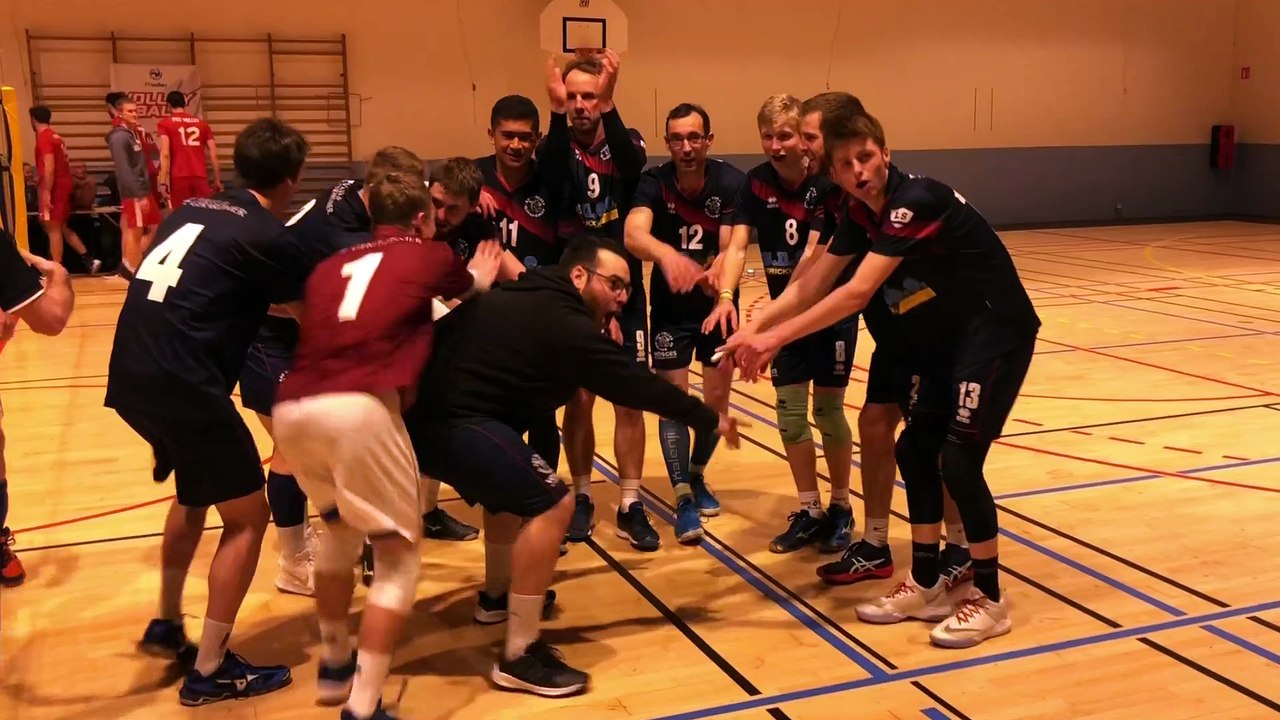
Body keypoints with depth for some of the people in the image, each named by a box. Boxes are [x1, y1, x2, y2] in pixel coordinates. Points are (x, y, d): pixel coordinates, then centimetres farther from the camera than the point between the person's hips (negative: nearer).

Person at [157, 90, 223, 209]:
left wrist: (163, 182, -8)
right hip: (201, 177, 2)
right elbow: (213, 154, 9)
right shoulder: (201, 123, 15)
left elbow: (165, 153, -7)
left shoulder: (165, 123, 6)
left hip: (179, 178, -2)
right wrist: (217, 180, 15)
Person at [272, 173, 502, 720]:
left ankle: (334, 664, 40)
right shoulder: (429, 255, 19)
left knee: (340, 527, 30)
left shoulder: (330, 266, 27)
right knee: (399, 555, 10)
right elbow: (470, 286, 41)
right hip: (358, 409, -5)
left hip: (291, 409, 6)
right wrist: (480, 278, 65)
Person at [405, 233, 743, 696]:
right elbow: (632, 383, -7)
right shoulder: (562, 322, -11)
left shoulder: (530, 300, 17)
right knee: (550, 502, -15)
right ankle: (519, 657, -9)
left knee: (512, 483, 32)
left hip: (426, 410, 11)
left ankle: (498, 592, 48)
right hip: (450, 421, -11)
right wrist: (709, 420, 4)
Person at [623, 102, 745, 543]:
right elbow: (633, 235, -37)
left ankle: (696, 474, 31)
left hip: (716, 301, 1)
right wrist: (666, 253, -59)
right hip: (670, 305, -1)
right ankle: (682, 498, -1)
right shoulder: (653, 183, -18)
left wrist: (724, 289, -45)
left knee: (717, 397, 7)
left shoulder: (732, 183, -17)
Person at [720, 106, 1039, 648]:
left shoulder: (915, 200, -26)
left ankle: (989, 599, 3)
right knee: (915, 449, 6)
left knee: (958, 458, -12)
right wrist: (758, 333, -13)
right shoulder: (862, 215, 0)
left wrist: (774, 338, -34)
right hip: (941, 338, 9)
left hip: (996, 332, -8)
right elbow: (813, 287, 0)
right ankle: (927, 586, 17)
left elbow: (857, 293, -34)